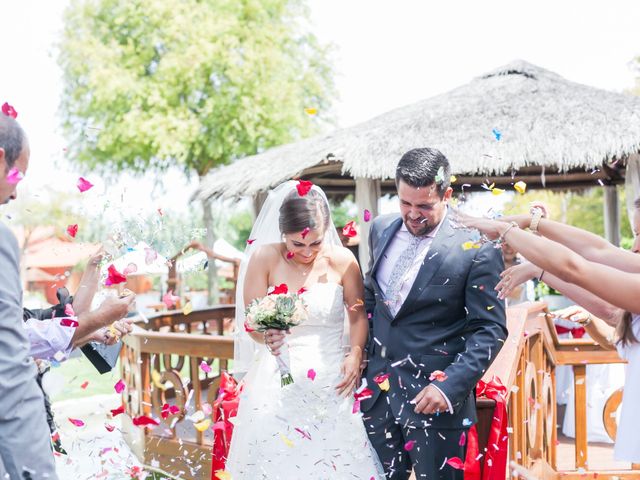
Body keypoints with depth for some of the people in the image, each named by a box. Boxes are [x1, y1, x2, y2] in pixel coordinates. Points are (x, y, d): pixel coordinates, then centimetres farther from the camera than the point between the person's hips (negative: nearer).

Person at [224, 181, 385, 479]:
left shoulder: (342, 260, -4)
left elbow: (358, 315, 8)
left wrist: (356, 354, -8)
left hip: (331, 385, 0)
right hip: (278, 386, 0)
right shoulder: (265, 258, -6)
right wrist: (266, 336, -23)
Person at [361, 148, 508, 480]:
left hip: (435, 398, -5)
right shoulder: (382, 230, 5)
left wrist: (451, 386, -21)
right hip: (378, 390, 5)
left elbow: (490, 330, -12)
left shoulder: (476, 249, -13)